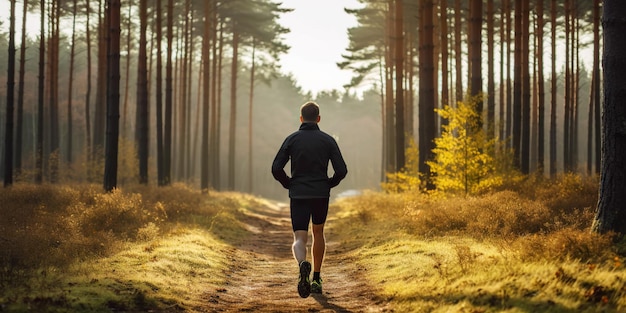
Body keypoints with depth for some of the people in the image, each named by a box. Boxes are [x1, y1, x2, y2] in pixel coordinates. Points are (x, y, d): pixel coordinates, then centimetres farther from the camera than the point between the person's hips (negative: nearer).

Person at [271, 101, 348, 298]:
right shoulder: (328, 140, -1)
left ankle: (302, 264, -36)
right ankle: (316, 279, 27)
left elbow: (276, 168, -7)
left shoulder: (292, 139, -1)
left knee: (299, 239, -2)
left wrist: (289, 184, 9)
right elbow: (341, 170, -8)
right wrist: (329, 184, 10)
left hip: (298, 195, -1)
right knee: (318, 234, 22)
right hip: (321, 194, 1)